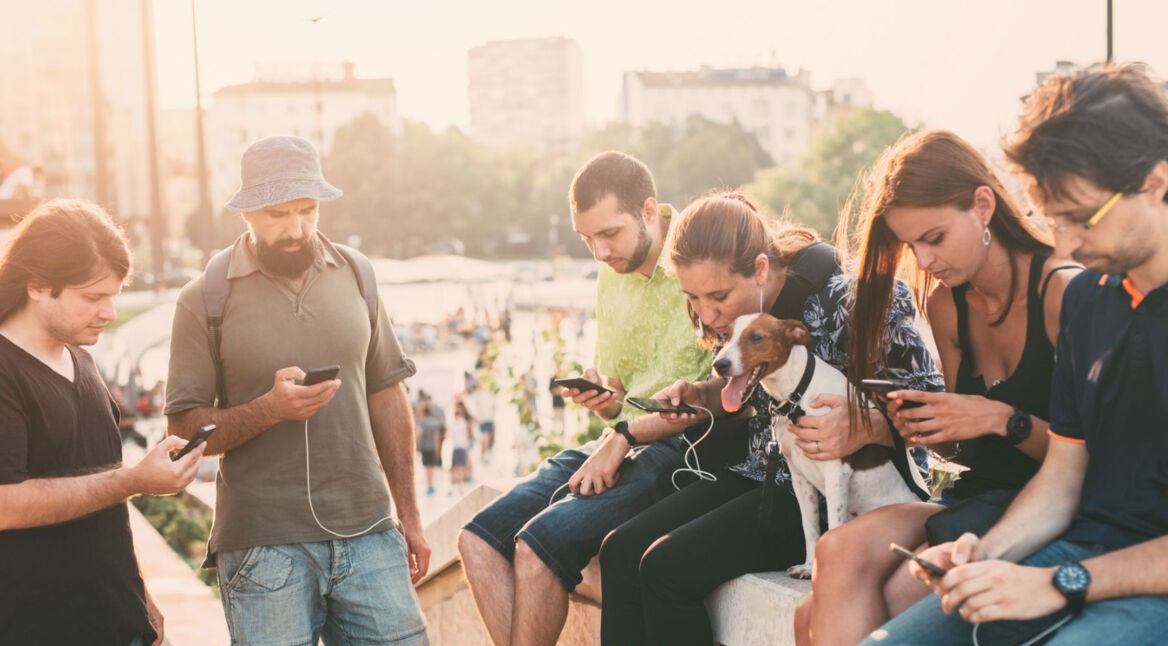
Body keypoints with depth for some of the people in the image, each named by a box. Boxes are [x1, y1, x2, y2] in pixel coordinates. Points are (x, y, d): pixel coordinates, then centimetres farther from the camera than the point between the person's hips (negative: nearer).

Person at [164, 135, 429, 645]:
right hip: (264, 546, -3)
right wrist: (270, 409, -21)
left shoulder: (354, 277, 7)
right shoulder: (204, 301, -2)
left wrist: (408, 514, 12)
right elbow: (183, 429, -4)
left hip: (367, 532, 3)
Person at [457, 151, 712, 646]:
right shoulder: (611, 279, 14)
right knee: (479, 540, -8)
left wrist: (625, 433, -13)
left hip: (680, 451, -8)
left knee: (539, 544, -25)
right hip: (622, 445, 8)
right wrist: (601, 399, -1)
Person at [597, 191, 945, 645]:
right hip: (763, 471, 8)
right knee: (620, 551, -7)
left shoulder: (844, 300, -23)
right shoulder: (727, 310, -1)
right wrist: (699, 396, -3)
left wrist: (865, 428, -35)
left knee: (666, 568, -20)